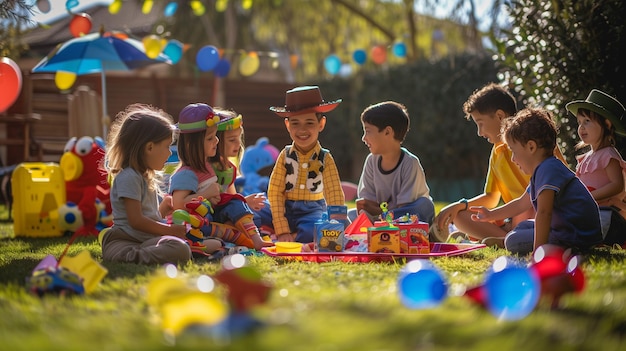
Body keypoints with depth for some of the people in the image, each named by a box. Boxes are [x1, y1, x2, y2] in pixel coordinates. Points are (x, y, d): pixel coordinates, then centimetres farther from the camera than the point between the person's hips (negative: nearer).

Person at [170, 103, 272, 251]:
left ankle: (256, 239, -26)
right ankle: (240, 238, -35)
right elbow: (177, 205, -29)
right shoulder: (186, 174, -19)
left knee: (235, 203, -11)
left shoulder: (207, 165, 9)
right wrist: (207, 194, -20)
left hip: (210, 214, 8)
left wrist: (213, 197, -4)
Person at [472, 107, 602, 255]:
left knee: (513, 242, -13)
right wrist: (491, 214, 37)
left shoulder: (548, 169, -19)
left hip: (576, 237, -11)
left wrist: (537, 251, -36)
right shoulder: (541, 171, 16)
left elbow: (543, 212, -30)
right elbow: (521, 204, 31)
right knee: (523, 226, 26)